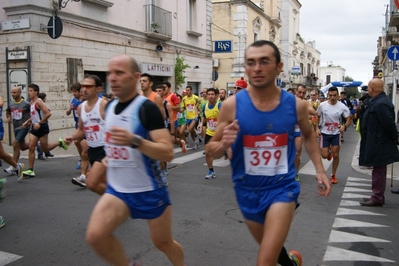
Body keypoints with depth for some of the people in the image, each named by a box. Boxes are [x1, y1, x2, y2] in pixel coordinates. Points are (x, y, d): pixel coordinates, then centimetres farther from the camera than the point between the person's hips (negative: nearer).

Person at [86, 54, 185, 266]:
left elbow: (167, 153, -27)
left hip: (149, 191, -5)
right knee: (95, 235, -16)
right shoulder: (110, 107, 4)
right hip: (117, 190, 5)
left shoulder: (146, 108, -18)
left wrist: (134, 141, -38)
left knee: (163, 243, 13)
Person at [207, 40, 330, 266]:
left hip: (282, 187, -1)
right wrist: (223, 145, -29)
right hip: (248, 190, 2)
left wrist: (320, 169, 4)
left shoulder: (296, 105, -10)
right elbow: (212, 150, -7)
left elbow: (308, 135, 12)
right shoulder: (232, 105, -15)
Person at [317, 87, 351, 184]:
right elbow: (317, 117, 8)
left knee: (336, 155, 0)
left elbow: (349, 120, -4)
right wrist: (317, 128, -2)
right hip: (324, 133, 0)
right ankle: (329, 151, 36)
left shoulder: (342, 106, -10)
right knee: (324, 156, -4)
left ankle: (333, 175, 19)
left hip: (336, 134, 0)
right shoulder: (322, 105, -8)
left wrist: (344, 126, -25)